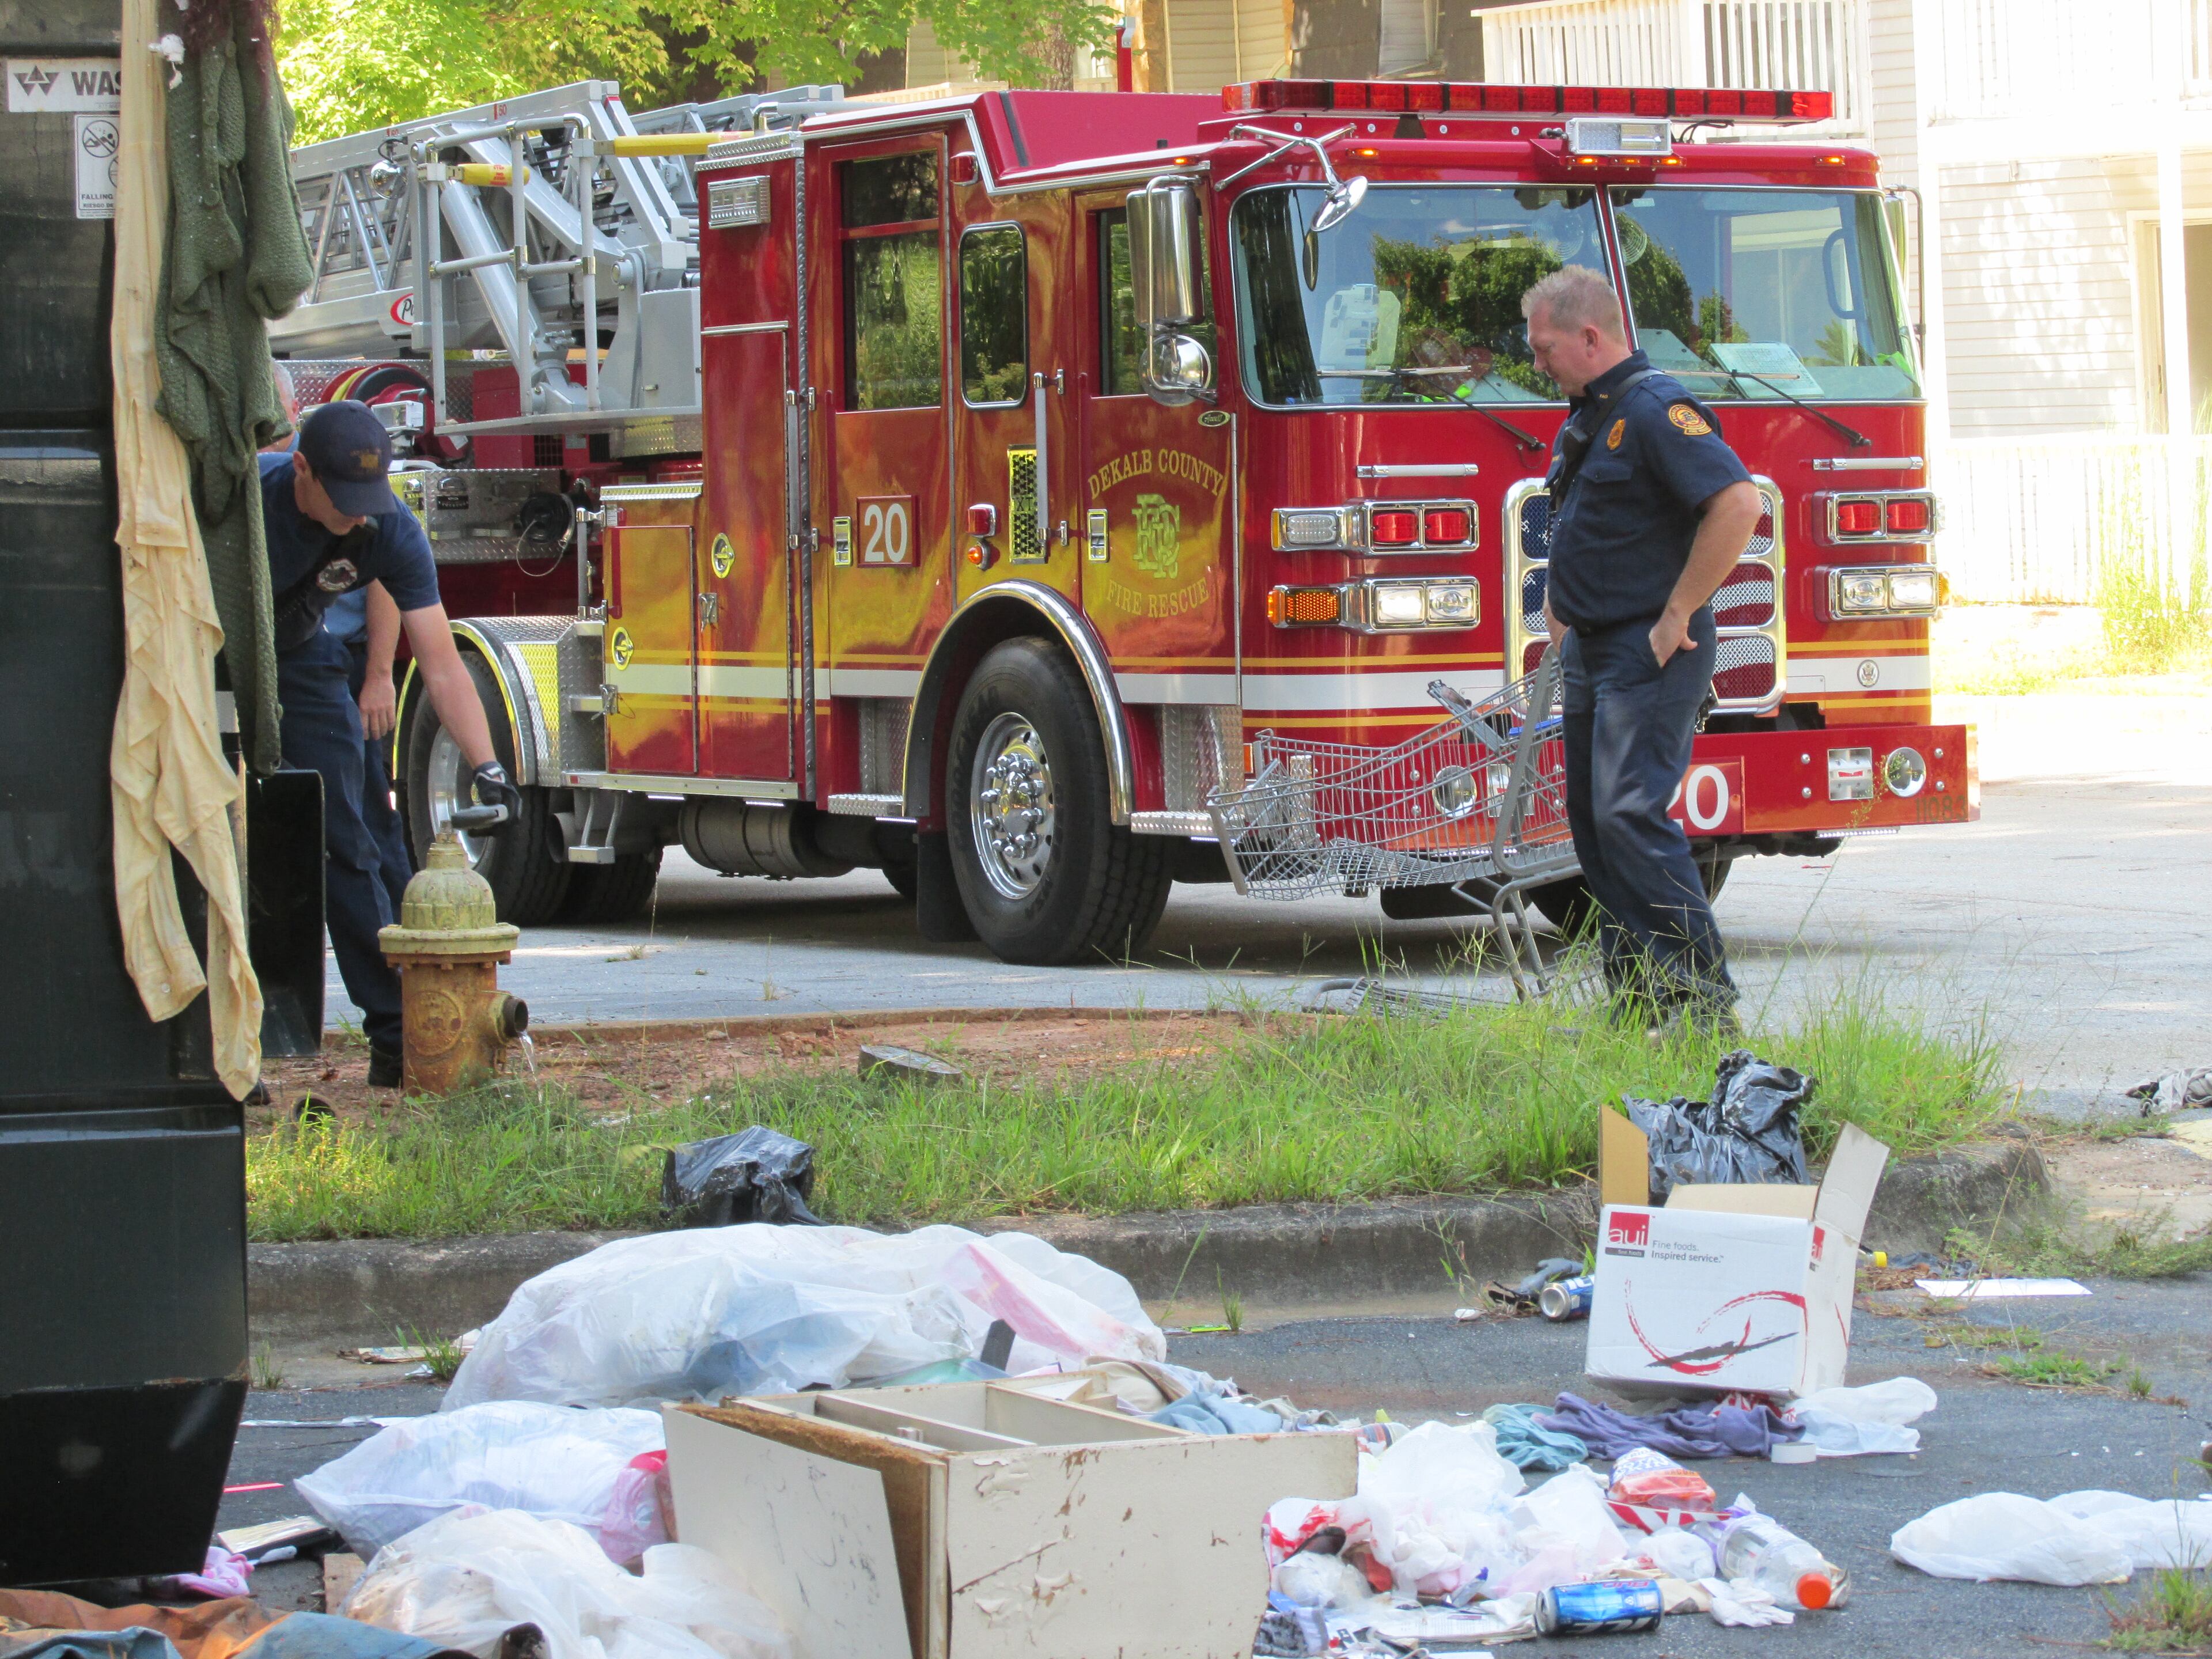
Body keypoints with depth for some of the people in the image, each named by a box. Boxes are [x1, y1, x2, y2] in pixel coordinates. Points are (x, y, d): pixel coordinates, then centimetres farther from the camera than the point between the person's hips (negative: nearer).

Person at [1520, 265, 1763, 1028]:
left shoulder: (1656, 410, -15)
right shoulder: (1585, 418, 16)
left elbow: (1738, 505, -26)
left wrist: (1678, 614, -22)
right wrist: (1561, 620, 23)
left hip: (1650, 656, -10)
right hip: (1592, 654, 10)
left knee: (1630, 815, -18)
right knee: (1594, 823, 9)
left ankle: (1705, 1000, -17)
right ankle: (1638, 1002, 12)